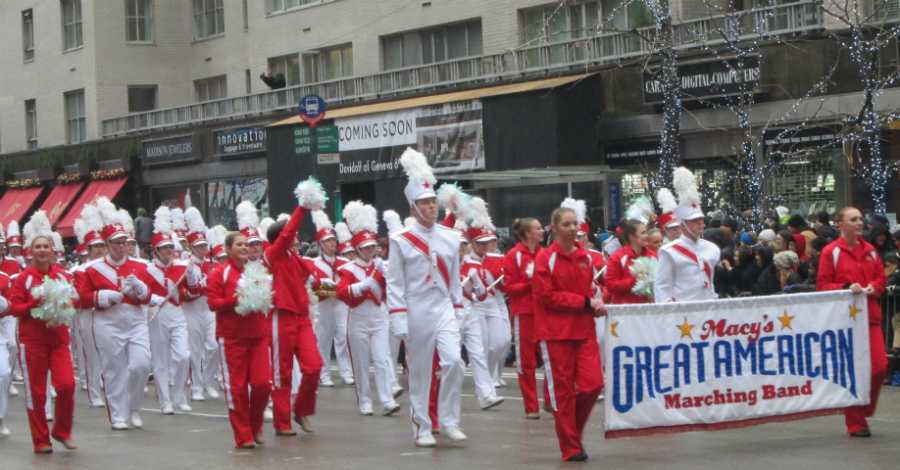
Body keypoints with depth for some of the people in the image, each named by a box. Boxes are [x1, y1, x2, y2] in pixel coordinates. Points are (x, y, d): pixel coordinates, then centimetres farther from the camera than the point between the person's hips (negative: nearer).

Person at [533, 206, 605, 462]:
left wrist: (595, 302, -3)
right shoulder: (545, 258, -8)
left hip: (584, 329, 5)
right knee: (563, 389, 0)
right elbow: (547, 296, -13)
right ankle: (571, 447, 8)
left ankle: (573, 430, 18)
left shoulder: (585, 256, 9)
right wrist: (585, 302, -15)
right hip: (556, 332, -5)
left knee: (593, 384, -5)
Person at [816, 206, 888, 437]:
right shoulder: (831, 252, -3)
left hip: (870, 316, 4)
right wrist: (847, 288, -18)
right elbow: (822, 285, -5)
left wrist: (874, 288, -5)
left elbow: (881, 277, 16)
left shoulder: (870, 250, 12)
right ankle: (855, 423, 9)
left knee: (880, 367, -6)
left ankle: (865, 411, 17)